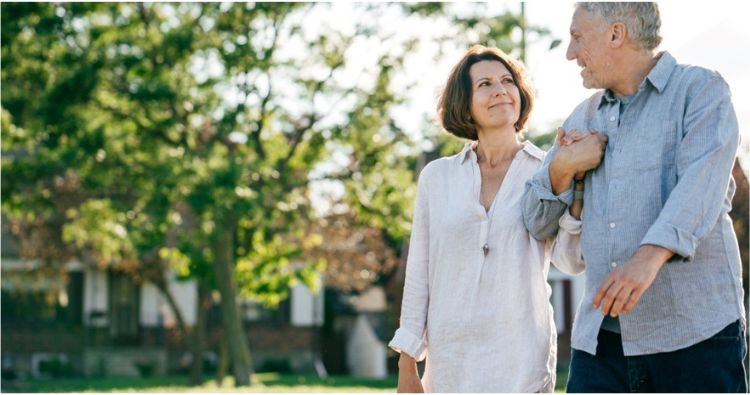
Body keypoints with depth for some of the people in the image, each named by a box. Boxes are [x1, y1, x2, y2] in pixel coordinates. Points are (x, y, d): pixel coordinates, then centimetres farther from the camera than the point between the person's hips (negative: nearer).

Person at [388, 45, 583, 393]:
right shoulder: (436, 177, 8)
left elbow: (574, 256, -11)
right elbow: (418, 275, 10)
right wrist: (406, 366, 8)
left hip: (522, 364, -2)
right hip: (449, 361, 2)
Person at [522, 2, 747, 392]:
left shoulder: (701, 91, 0)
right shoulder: (583, 119, 17)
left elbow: (700, 183, -18)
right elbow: (538, 225, 19)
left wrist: (650, 256, -34)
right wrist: (561, 168, -1)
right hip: (600, 335, 5)